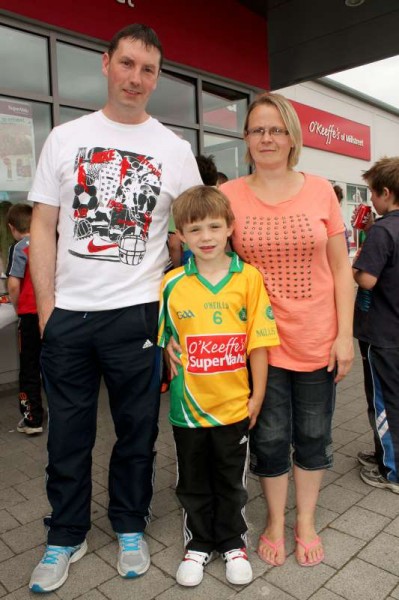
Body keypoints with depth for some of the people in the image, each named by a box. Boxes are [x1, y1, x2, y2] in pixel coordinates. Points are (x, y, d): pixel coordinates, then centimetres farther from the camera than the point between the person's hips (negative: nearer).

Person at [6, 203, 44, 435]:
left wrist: (17, 308, 1)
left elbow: (13, 285, -16)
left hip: (32, 315, -5)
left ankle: (33, 419, 11)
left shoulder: (20, 247, -10)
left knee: (30, 368, 7)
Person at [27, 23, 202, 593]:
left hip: (137, 312, -1)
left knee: (137, 430, 12)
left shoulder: (174, 149, 5)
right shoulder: (66, 138, 7)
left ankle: (130, 528, 35)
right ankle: (65, 537, 34)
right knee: (67, 433, 12)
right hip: (67, 313, 1)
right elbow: (43, 226, 6)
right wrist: (46, 306, -1)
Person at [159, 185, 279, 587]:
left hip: (234, 403, -1)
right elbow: (164, 342, 2)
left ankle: (233, 543, 42)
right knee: (192, 483, 19)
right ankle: (198, 544, 41)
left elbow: (258, 341, -6)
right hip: (188, 404, 1)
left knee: (231, 481, 19)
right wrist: (172, 380, 0)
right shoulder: (172, 284, -6)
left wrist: (257, 394, -4)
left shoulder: (249, 278, -9)